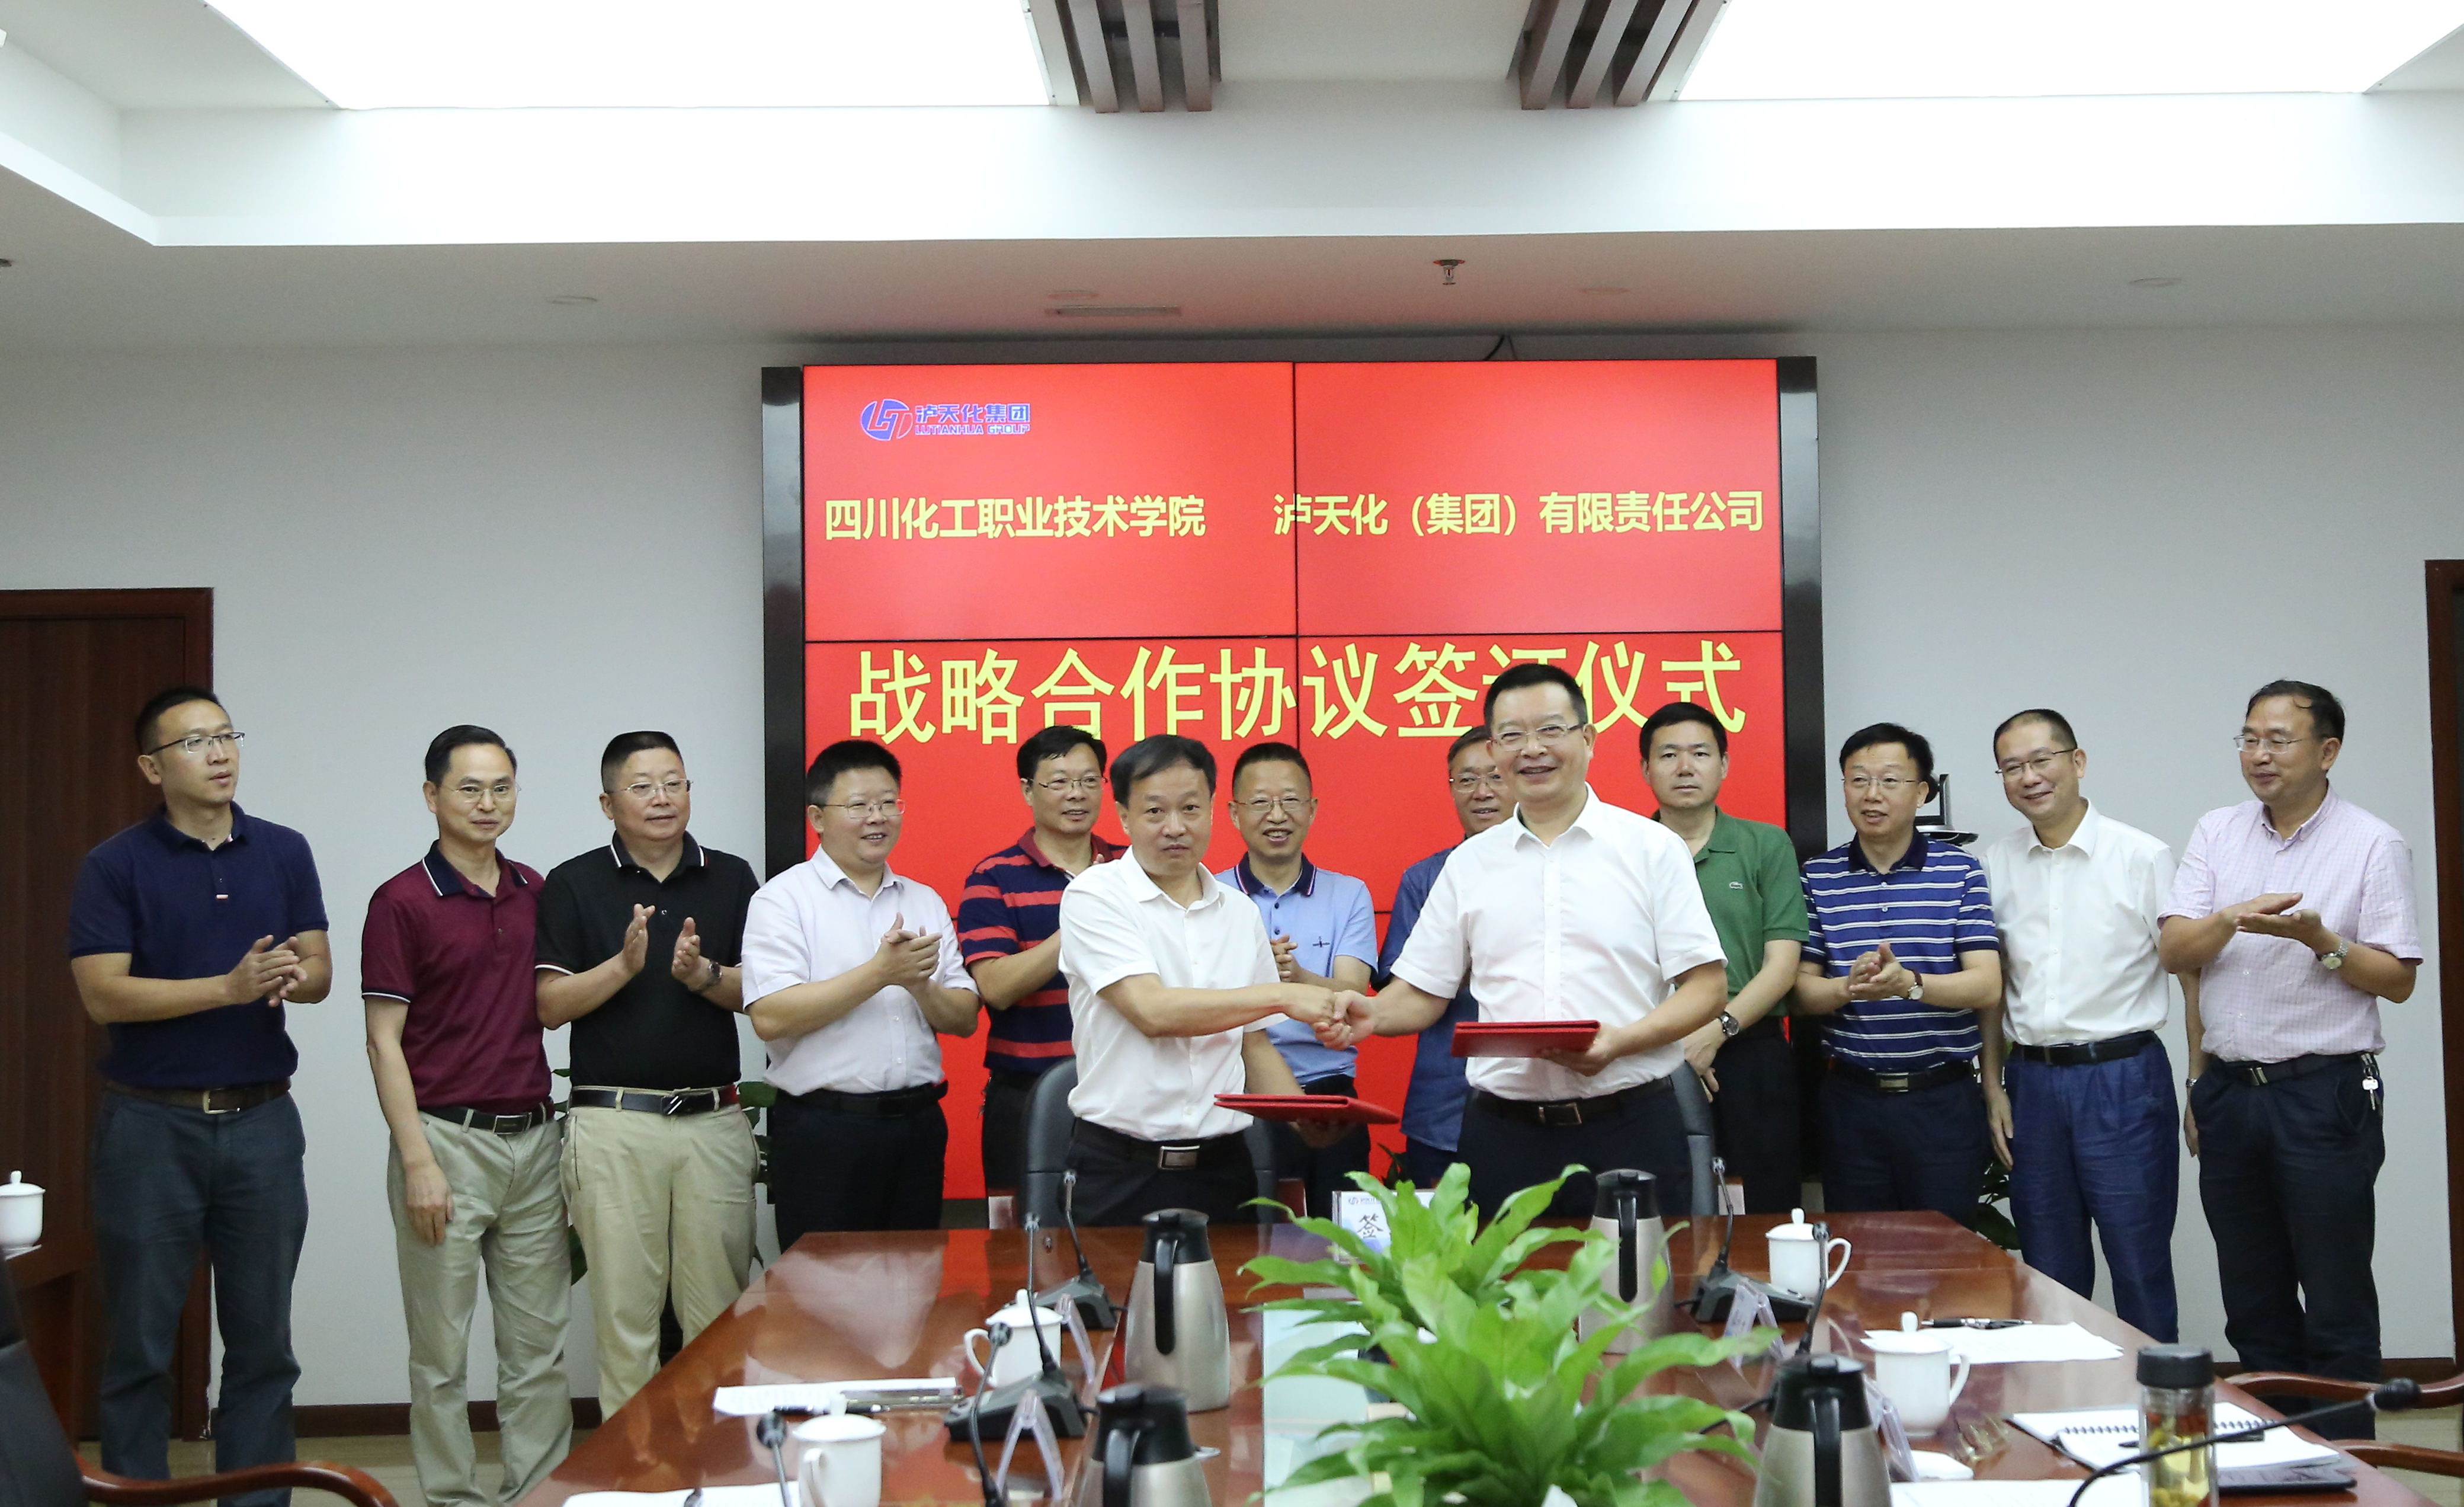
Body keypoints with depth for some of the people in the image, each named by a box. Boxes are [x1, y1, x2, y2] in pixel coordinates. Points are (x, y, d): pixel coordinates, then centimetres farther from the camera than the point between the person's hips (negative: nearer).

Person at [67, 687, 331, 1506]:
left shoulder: (284, 852, 7)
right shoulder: (115, 865, -4)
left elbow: (319, 970, 5)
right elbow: (103, 994, -12)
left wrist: (291, 978, -19)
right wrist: (229, 987, -22)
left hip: (261, 1121, 3)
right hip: (152, 1124, -3)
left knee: (262, 1344, 8)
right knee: (140, 1346, 4)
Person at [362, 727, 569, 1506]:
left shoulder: (536, 893, 10)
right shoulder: (403, 901, -6)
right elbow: (384, 1043, -9)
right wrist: (418, 1163, -14)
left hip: (534, 1140, 5)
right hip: (448, 1140, -5)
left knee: (540, 1345, 9)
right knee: (442, 1348, 3)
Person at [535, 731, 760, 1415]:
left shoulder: (732, 878, 10)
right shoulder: (573, 884, 4)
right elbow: (550, 1005, -1)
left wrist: (704, 974, -14)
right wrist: (625, 965, -16)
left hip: (714, 1120, 2)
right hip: (614, 1122, -2)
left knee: (719, 1308, 3)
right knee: (625, 1309, 1)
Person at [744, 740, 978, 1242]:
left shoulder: (925, 902, 14)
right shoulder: (784, 898, -3)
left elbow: (964, 1020, 11)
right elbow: (770, 1017, -16)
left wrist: (919, 985, -11)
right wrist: (881, 972, -16)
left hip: (918, 1124, 5)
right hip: (824, 1129, -5)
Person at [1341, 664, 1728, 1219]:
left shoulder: (1652, 848, 3)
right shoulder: (1469, 863, 11)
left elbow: (1707, 987, -1)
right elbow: (1423, 991, 12)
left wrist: (1618, 1042, -16)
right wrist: (1374, 1015, -10)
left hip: (1629, 1127, -2)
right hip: (1504, 1131, 2)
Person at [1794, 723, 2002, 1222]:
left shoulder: (1961, 872, 1)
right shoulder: (1819, 877, 5)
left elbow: (1986, 987, -7)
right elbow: (1802, 989, 2)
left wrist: (1911, 983, -25)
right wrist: (1849, 988, -20)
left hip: (1944, 1100, -1)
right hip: (1851, 1100, 1)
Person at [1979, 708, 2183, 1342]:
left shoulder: (2143, 857, -4)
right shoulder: (1996, 866, 8)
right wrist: (1994, 1086, 8)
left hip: (2122, 1079, -4)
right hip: (2032, 1081, 4)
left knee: (2140, 1269, 1)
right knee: (2049, 1273, 12)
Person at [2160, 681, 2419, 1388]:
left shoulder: (2373, 845, -4)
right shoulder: (2216, 834, 8)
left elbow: (2398, 981, -6)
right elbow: (2176, 953, 0)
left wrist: (2319, 940, -21)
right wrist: (2230, 918, -19)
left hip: (2325, 1094, -4)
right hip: (2229, 1087, 5)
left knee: (2337, 1309, 0)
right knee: (2253, 1305, 13)